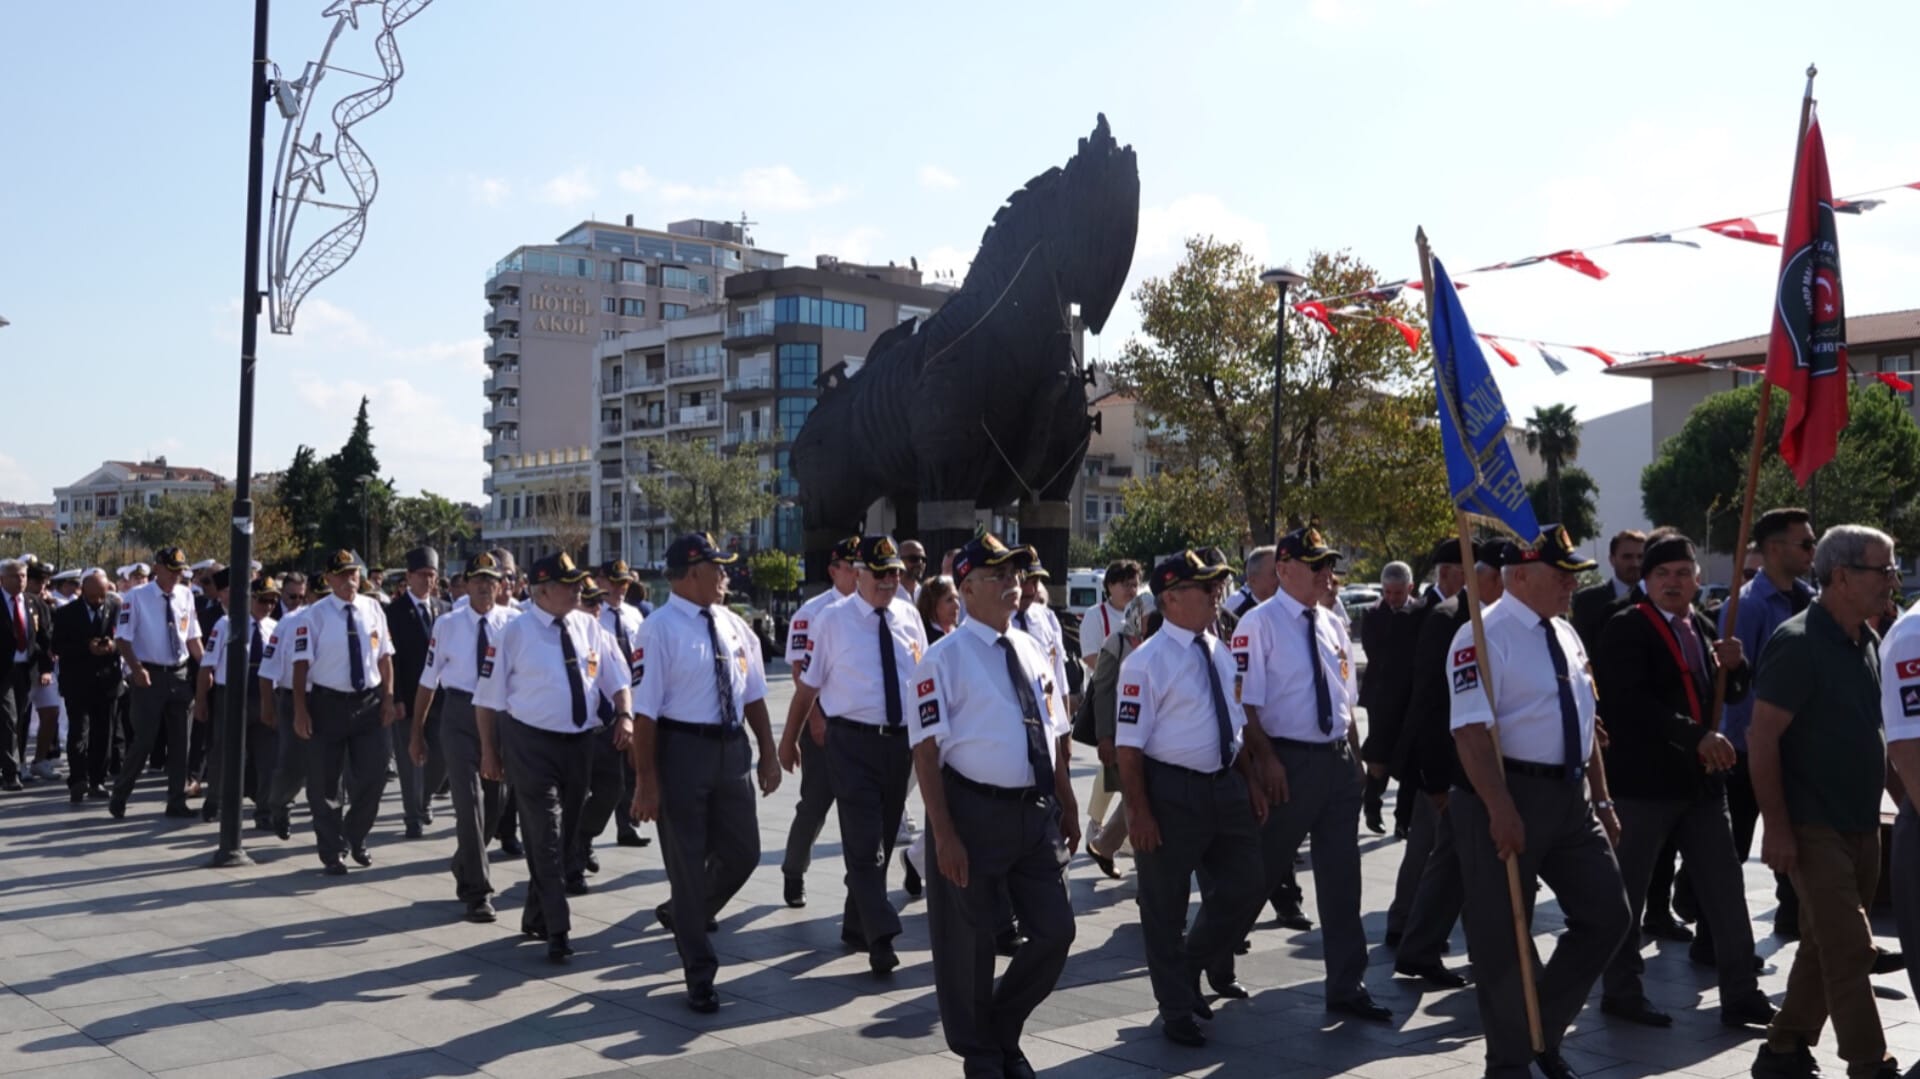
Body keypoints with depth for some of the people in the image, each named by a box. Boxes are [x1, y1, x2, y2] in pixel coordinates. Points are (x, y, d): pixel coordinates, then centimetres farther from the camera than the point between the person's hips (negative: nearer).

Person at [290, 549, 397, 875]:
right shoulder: (316, 615, -7)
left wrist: (388, 698, 0)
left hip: (369, 702, 3)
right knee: (325, 783, 7)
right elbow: (301, 664, -9)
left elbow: (385, 656, 7)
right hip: (328, 703, -3)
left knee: (374, 776, 3)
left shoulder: (373, 608, 4)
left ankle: (355, 838, 28)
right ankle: (331, 852, 23)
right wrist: (300, 711, -13)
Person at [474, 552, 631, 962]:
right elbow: (488, 697, -5)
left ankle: (536, 917, 32)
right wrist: (489, 751, -4)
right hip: (531, 743, -5)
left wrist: (624, 715, -8)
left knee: (565, 836, 15)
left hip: (579, 742, 6)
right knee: (546, 839, -8)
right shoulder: (516, 632, -9)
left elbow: (616, 678, 10)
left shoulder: (589, 627, 3)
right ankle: (557, 930, -5)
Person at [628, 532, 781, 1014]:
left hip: (733, 748, 6)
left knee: (742, 852, 12)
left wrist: (768, 754, 11)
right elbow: (645, 710, -15)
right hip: (682, 749, -6)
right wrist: (647, 782, -17)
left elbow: (753, 695, 14)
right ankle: (699, 974, 20)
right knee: (688, 861, 6)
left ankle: (682, 914, 41)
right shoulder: (661, 629, -13)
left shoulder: (733, 626, 7)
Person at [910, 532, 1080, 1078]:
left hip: (1036, 811, 6)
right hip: (975, 810, -6)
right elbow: (926, 751, -13)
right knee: (969, 940, 8)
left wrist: (1068, 807, 15)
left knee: (1055, 931, 7)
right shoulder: (945, 658, -10)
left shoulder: (1033, 652, 10)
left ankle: (1004, 1032, 31)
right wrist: (944, 834, -18)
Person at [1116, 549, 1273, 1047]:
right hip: (1171, 791, -7)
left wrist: (1252, 781, 13)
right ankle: (1177, 1010, 24)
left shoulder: (1220, 651, 8)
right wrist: (1140, 812, -18)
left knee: (1245, 888, 13)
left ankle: (1195, 966, 38)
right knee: (1166, 906, 7)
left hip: (1226, 786, 7)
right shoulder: (1147, 662, -15)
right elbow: (1128, 745, -16)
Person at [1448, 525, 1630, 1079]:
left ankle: (1544, 1028, 26)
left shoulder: (1565, 635, 13)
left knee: (1607, 915, 10)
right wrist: (1501, 811, -27)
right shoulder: (1486, 635, -14)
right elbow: (1473, 730, -21)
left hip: (1572, 795, 8)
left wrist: (1601, 800, 17)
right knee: (1503, 937, 3)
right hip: (1512, 793, -8)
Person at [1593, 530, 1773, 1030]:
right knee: (1628, 892, 5)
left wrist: (1733, 666, -3)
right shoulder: (1625, 628, -9)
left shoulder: (1703, 628, 12)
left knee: (1726, 889, 7)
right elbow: (1630, 702, -21)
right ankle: (1622, 991, 18)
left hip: (1701, 779, 7)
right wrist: (1696, 736, -26)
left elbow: (1732, 694, 19)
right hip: (1643, 780, -6)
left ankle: (1740, 994, 16)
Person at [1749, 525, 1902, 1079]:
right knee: (1849, 950, -6)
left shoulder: (1866, 641, 10)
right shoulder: (1798, 643, -15)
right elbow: (1762, 738, -17)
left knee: (1825, 946, 14)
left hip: (1861, 823, 8)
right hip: (1813, 826, -8)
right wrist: (1777, 826, -19)